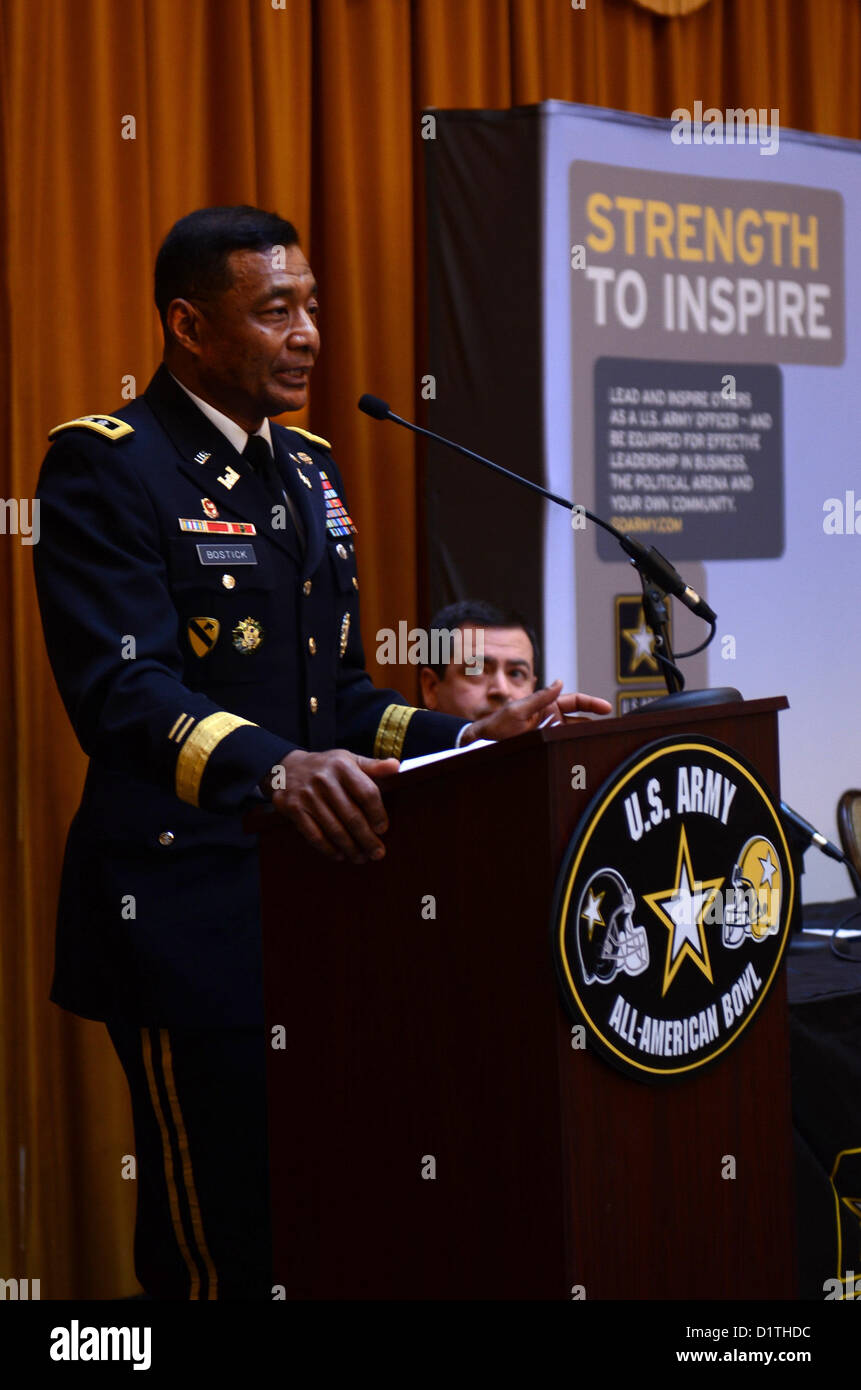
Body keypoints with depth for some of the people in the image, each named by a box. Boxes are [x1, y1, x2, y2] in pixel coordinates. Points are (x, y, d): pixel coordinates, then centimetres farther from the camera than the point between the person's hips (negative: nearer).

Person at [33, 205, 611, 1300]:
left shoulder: (309, 471, 17)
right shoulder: (103, 467, -9)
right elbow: (120, 690, -23)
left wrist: (470, 740, 3)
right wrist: (273, 766, -39)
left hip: (316, 882, 8)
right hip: (186, 906, -8)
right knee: (223, 1244, -3)